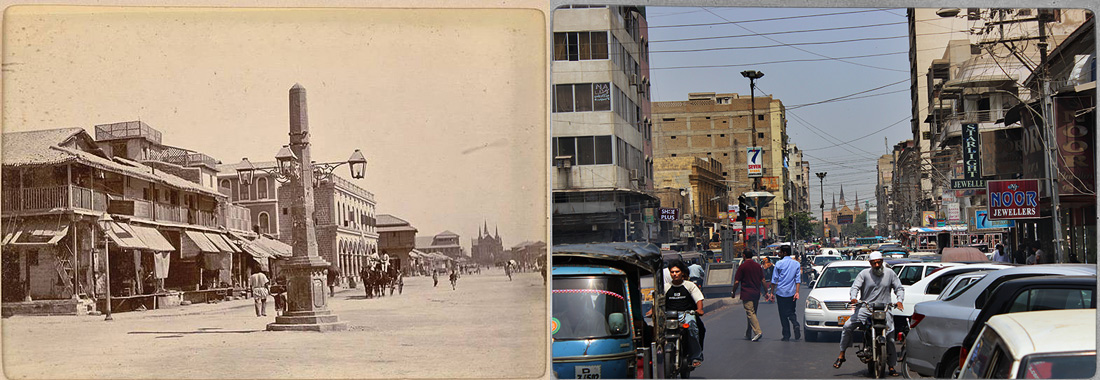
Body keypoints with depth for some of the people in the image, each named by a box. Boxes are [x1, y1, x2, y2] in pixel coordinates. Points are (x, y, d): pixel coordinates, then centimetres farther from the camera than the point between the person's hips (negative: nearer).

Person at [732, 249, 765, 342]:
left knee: (750, 313, -9)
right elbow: (763, 280, 8)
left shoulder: (742, 266, -8)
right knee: (752, 313, 14)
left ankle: (758, 331, -24)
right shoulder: (758, 266, 7)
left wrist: (734, 292, 4)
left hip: (746, 294, -6)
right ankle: (748, 334, 22)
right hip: (756, 294, 6)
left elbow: (737, 282, -9)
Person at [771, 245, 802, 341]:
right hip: (791, 292, 3)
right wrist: (797, 292, -2)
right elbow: (798, 279, 1)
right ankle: (796, 325, -15)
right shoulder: (797, 264, 7)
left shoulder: (779, 264, -4)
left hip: (781, 292, -3)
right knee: (791, 312, 14)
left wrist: (772, 292, 5)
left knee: (783, 315, 4)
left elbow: (774, 279, -2)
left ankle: (786, 336, 2)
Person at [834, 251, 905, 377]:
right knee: (847, 326, -17)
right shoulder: (864, 274, 5)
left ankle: (892, 367, 5)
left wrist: (899, 300, -6)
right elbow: (855, 286, 0)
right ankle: (841, 356, -5)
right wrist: (853, 297, -21)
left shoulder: (890, 274, 9)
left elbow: (899, 288, 13)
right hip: (865, 308, 0)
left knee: (890, 338, -7)